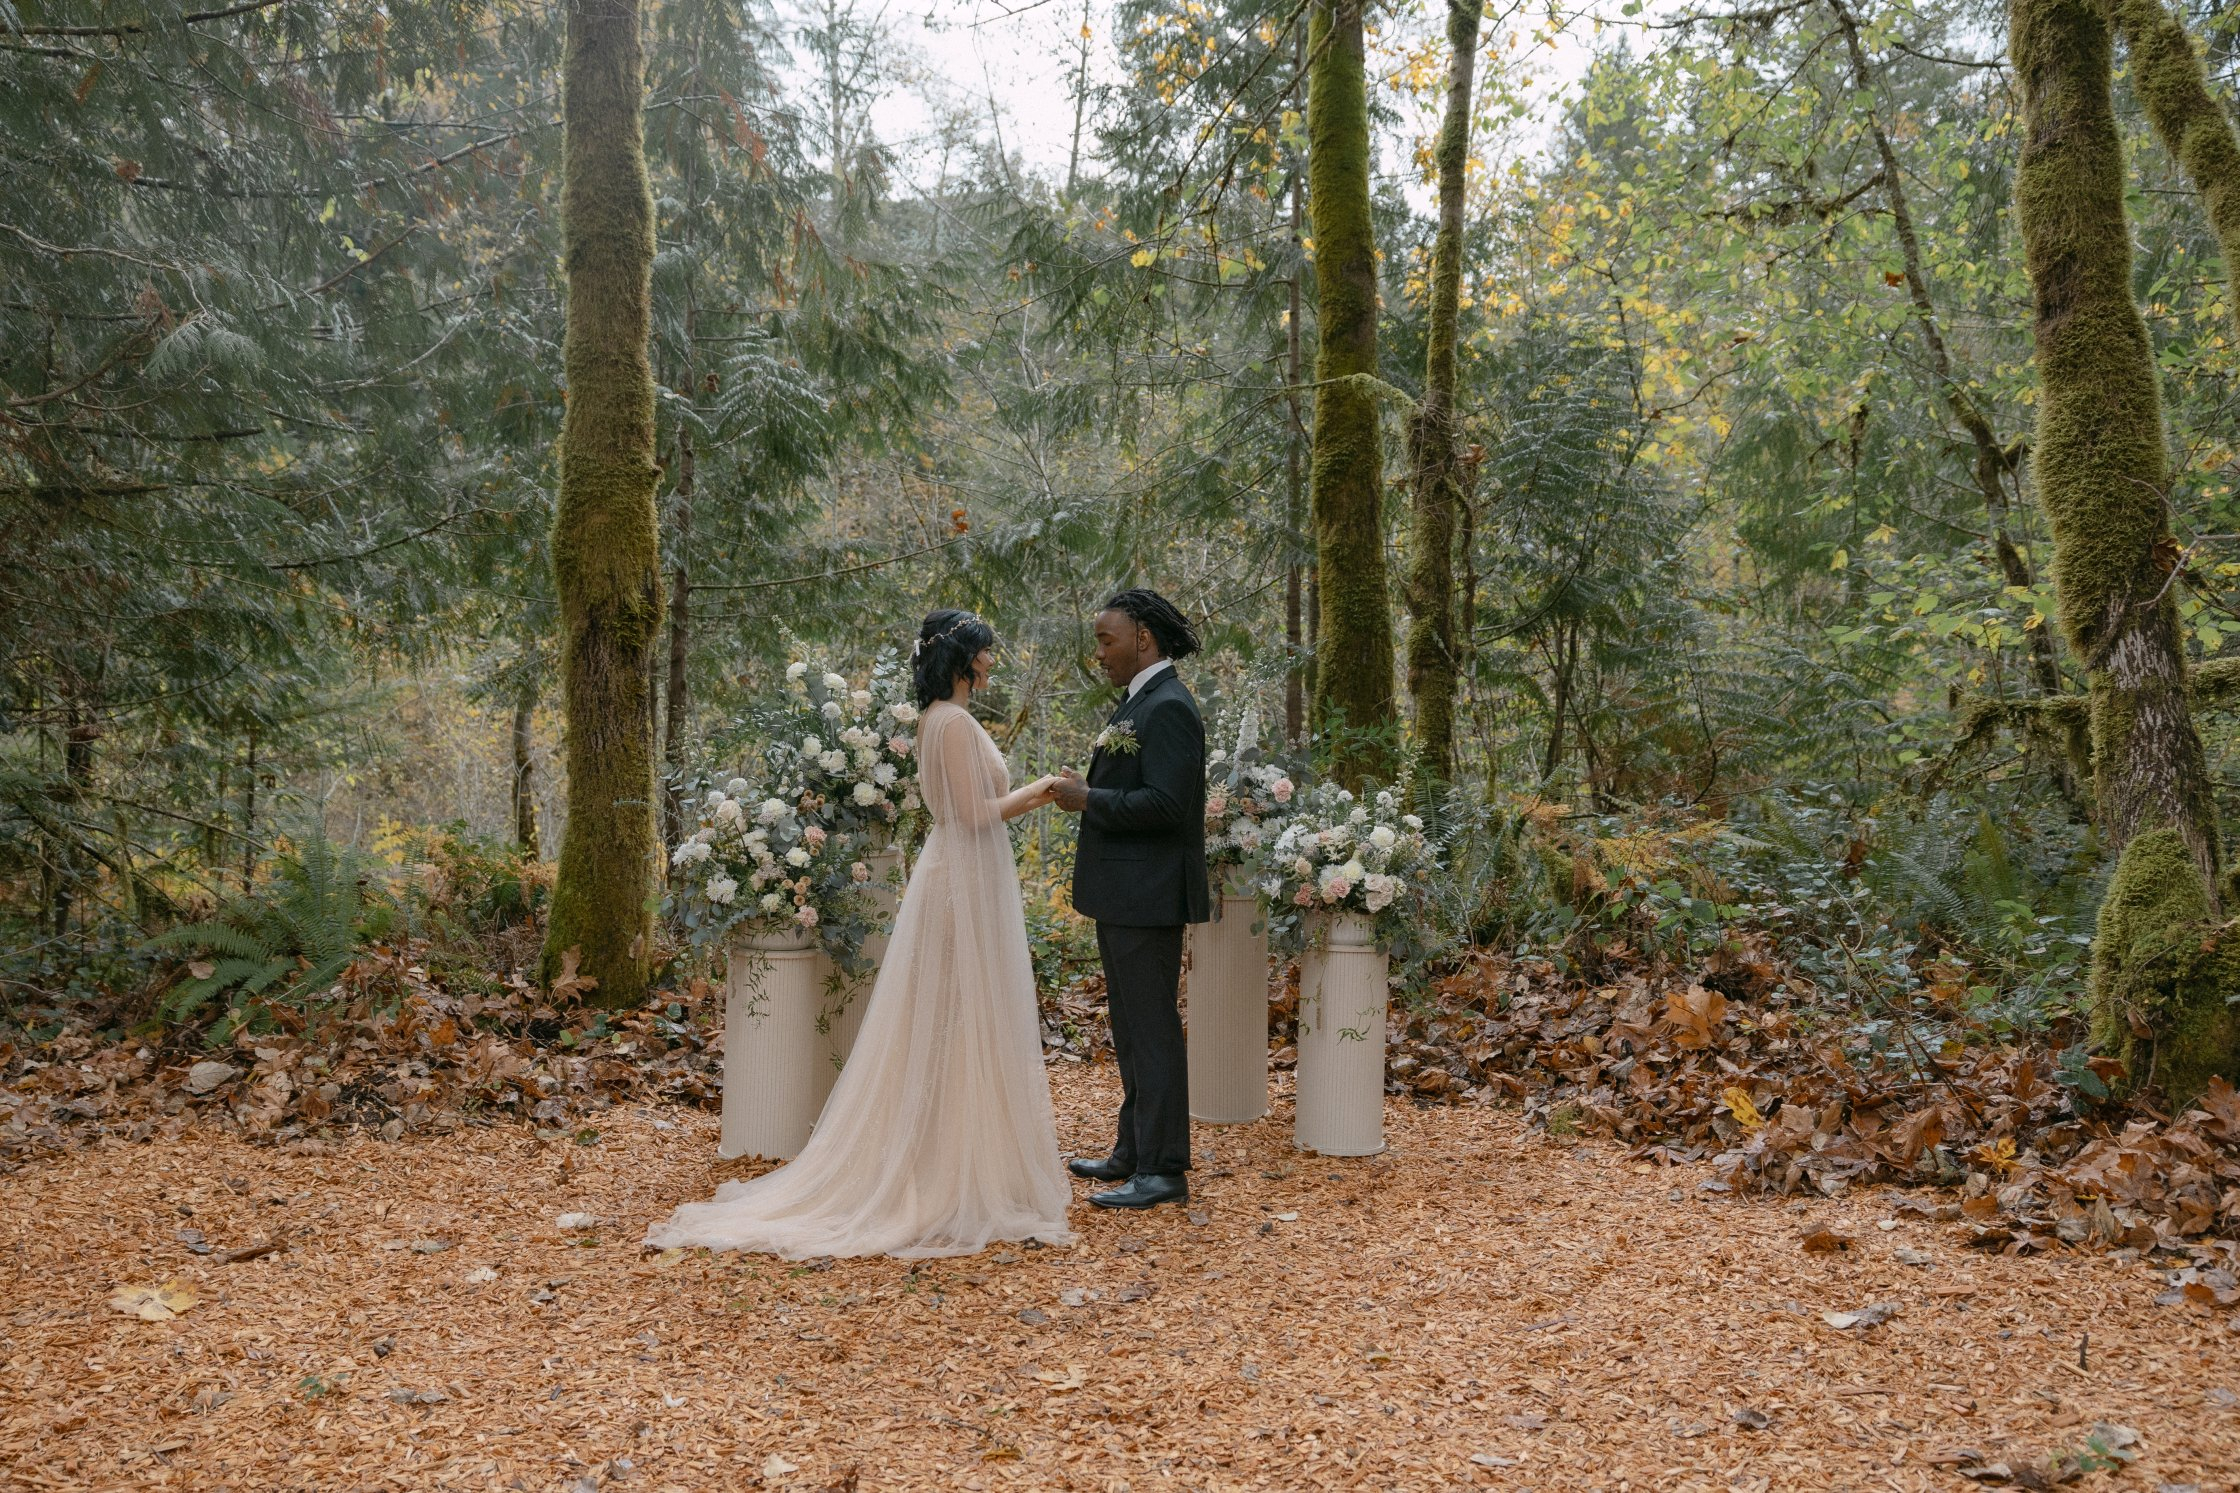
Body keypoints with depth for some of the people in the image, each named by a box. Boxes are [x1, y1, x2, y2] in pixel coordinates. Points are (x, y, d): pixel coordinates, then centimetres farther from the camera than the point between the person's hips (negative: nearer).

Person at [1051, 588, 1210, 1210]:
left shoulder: (1168, 708, -16)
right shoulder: (1140, 703, 15)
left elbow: (1163, 803, -25)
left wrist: (1089, 799, -17)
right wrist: (1087, 790, 5)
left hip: (1147, 898, -11)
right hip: (1123, 895, 11)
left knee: (1152, 1031, -4)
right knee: (1132, 1031, 17)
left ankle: (1163, 1171, 3)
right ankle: (1134, 1151, 28)